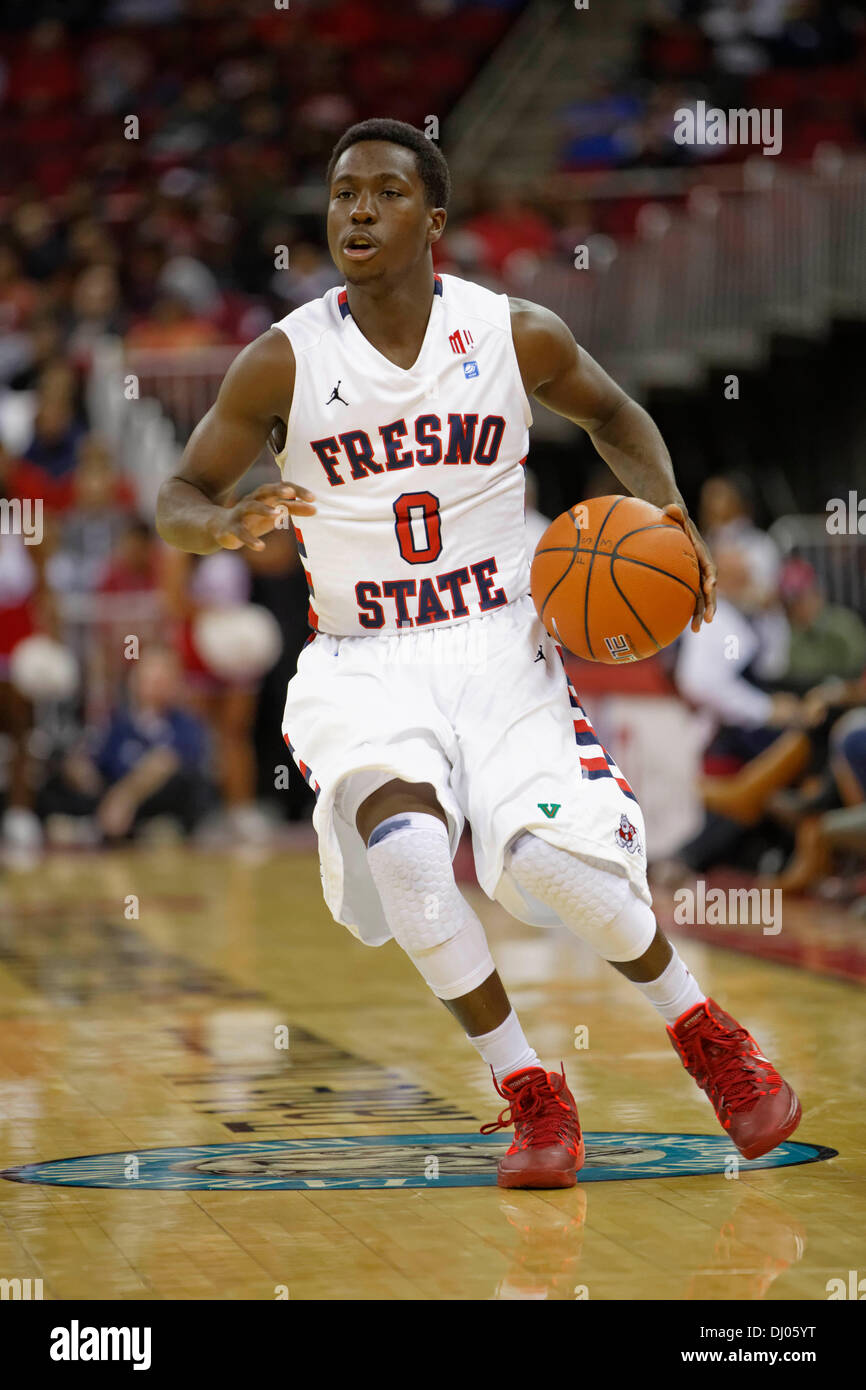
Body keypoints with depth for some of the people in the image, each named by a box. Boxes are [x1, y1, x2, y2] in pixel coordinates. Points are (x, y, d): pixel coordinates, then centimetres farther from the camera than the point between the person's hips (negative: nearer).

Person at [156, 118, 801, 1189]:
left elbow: (613, 417, 17)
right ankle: (530, 1096, -8)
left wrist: (668, 513, -1)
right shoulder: (283, 363, -6)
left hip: (501, 648, 0)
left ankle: (705, 1036, 8)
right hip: (362, 665, 0)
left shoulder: (516, 336, -4)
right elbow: (175, 501, 0)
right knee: (405, 850, -28)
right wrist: (227, 523, -23)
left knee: (549, 857, -22)